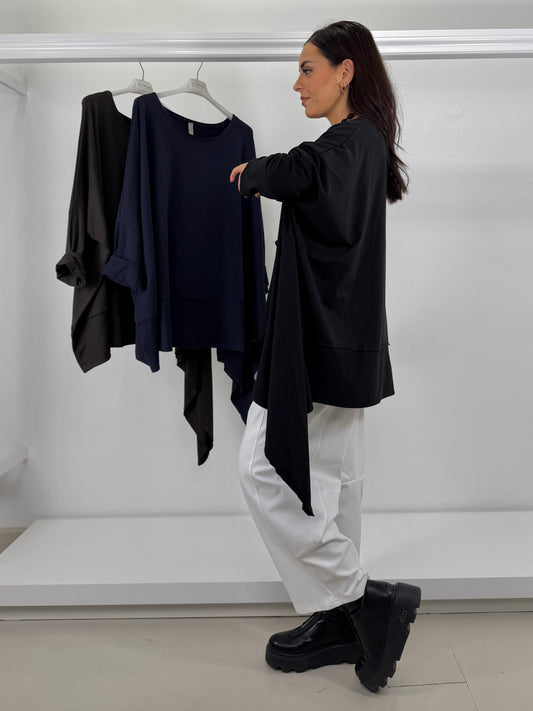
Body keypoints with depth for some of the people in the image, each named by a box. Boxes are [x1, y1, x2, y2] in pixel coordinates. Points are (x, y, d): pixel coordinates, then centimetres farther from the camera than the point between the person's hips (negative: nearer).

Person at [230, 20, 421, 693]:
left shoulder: (351, 143, -13)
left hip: (319, 336, -10)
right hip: (339, 336, 10)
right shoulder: (361, 145, 17)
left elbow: (294, 172, -32)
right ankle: (344, 619, 23)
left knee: (264, 467, -6)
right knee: (332, 475, 12)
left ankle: (363, 597, 3)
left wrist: (251, 170, -11)